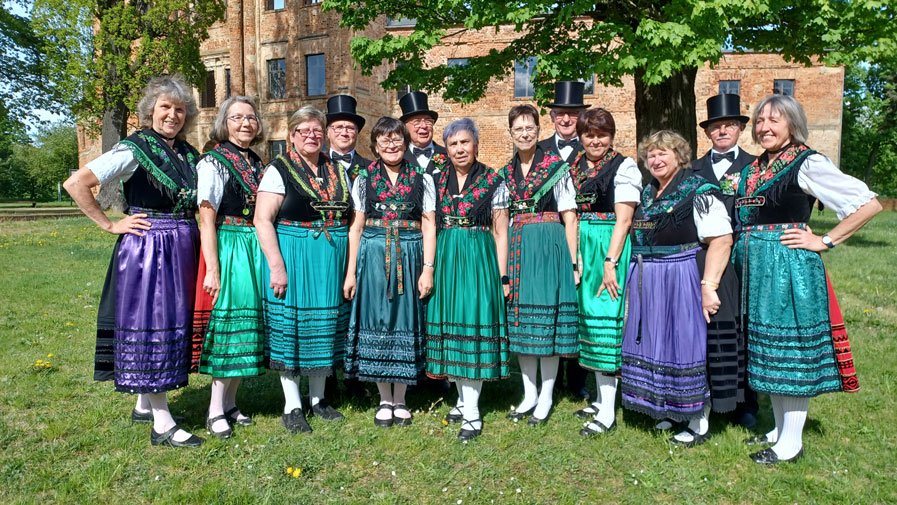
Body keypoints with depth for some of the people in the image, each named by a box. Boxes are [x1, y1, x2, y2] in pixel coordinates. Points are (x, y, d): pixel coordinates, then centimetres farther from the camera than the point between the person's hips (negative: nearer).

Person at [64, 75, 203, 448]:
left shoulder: (188, 154, 11)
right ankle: (162, 424, 5)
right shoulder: (133, 150, -8)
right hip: (146, 249, -7)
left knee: (173, 324, 13)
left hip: (183, 251, 7)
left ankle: (145, 404, 29)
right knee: (151, 326, -2)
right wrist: (110, 224, -10)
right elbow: (75, 184, -12)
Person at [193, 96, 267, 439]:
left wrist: (268, 258, 9)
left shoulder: (258, 164, 13)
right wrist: (212, 269, -17)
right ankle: (216, 411, 10)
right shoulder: (213, 162, -6)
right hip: (227, 250, -6)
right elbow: (206, 221, -12)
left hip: (256, 251, 7)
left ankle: (230, 403, 23)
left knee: (247, 325, 10)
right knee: (227, 320, -3)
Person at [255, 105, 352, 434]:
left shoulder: (337, 171, 11)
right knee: (291, 326, 3)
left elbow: (349, 216, 15)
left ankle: (317, 398, 28)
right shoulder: (279, 170, -5)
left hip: (332, 259, 5)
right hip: (293, 257, -5)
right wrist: (276, 266, -19)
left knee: (324, 326, 12)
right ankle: (292, 406, 16)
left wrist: (350, 264, 7)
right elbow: (263, 220, -12)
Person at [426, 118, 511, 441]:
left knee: (473, 322, -7)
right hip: (445, 258, 4)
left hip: (479, 258, -4)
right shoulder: (437, 181, 10)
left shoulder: (493, 182, 0)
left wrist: (502, 275, -5)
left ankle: (472, 414, 0)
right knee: (450, 323, 8)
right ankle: (463, 399, 24)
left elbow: (500, 232, 0)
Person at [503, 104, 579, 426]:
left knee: (547, 319, -1)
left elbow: (569, 218, -4)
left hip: (548, 246, -5)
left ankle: (546, 397, 14)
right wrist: (503, 262, 10)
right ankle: (529, 394, 22)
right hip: (516, 248, 5)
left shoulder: (555, 166, -2)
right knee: (521, 319, 8)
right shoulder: (507, 172, 12)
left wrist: (572, 262, -9)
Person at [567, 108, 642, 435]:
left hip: (609, 249, -7)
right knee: (590, 316, 11)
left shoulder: (623, 167, -7)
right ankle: (601, 398, 25)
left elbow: (623, 219, -13)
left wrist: (610, 262, -19)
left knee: (605, 319, -6)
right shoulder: (575, 167, 12)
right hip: (581, 250, 7)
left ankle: (607, 413, 1)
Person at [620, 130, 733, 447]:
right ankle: (669, 411, 29)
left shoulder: (698, 190, -9)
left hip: (681, 281, -7)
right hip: (646, 283, 7)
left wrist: (708, 286, -23)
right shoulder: (646, 193, 13)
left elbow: (721, 239, -17)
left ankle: (699, 422, 15)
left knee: (685, 346, 0)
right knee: (655, 346, 12)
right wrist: (637, 278, 13)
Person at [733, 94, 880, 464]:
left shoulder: (807, 163, -8)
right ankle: (780, 429, 30)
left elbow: (869, 203, -12)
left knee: (792, 351, 1)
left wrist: (824, 241, -11)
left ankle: (790, 444, 14)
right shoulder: (752, 169, 12)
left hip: (790, 270, -7)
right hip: (756, 271, 7)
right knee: (769, 351, 15)